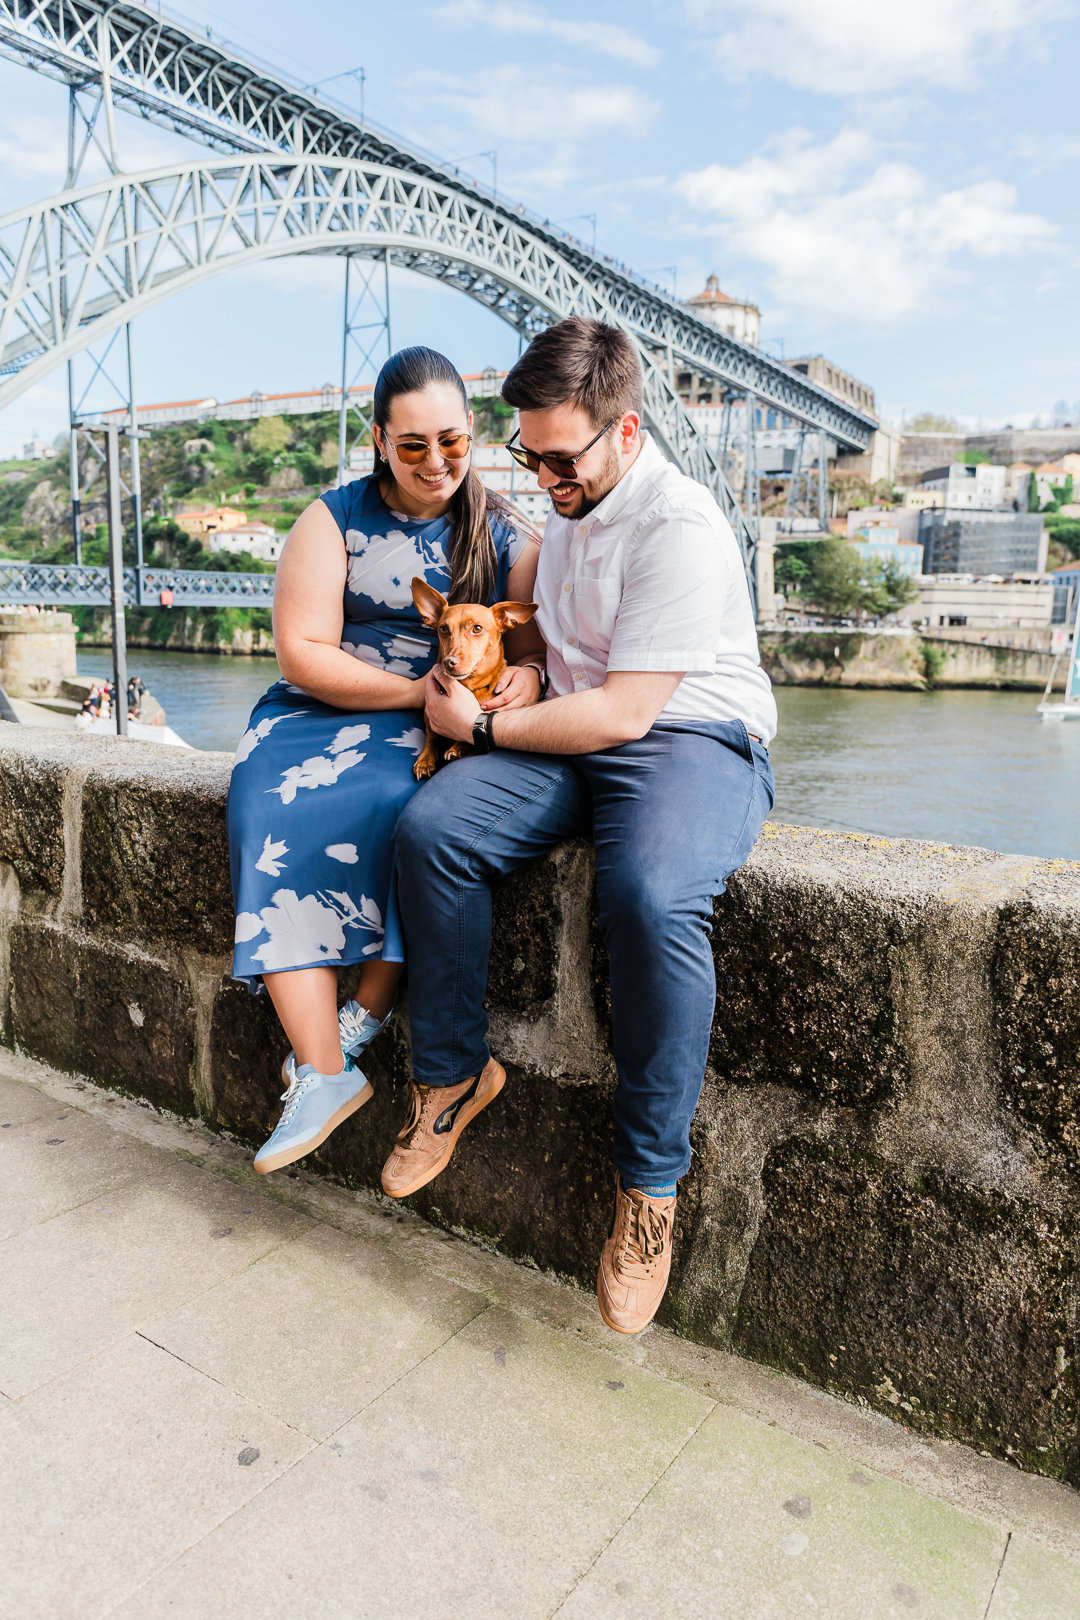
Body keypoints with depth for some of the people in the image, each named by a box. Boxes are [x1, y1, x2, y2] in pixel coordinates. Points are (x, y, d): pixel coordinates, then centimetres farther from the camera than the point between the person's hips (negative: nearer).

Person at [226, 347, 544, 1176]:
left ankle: (360, 1023, -17)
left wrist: (522, 678, -23)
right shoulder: (333, 518, 5)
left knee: (407, 808, -34)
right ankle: (324, 1073, -27)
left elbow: (534, 645, 3)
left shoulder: (508, 534, 9)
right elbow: (302, 652, -4)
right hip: (327, 710, 1)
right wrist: (415, 690, -15)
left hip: (446, 730, 0)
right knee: (275, 814, -29)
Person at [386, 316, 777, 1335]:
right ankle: (452, 1073, -1)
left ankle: (650, 1181, -17)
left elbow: (623, 713, -20)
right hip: (578, 734, 7)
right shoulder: (565, 504, 12)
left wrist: (482, 725, -10)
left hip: (692, 740, -7)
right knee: (431, 826, -18)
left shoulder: (681, 528, -16)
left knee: (653, 897, -38)